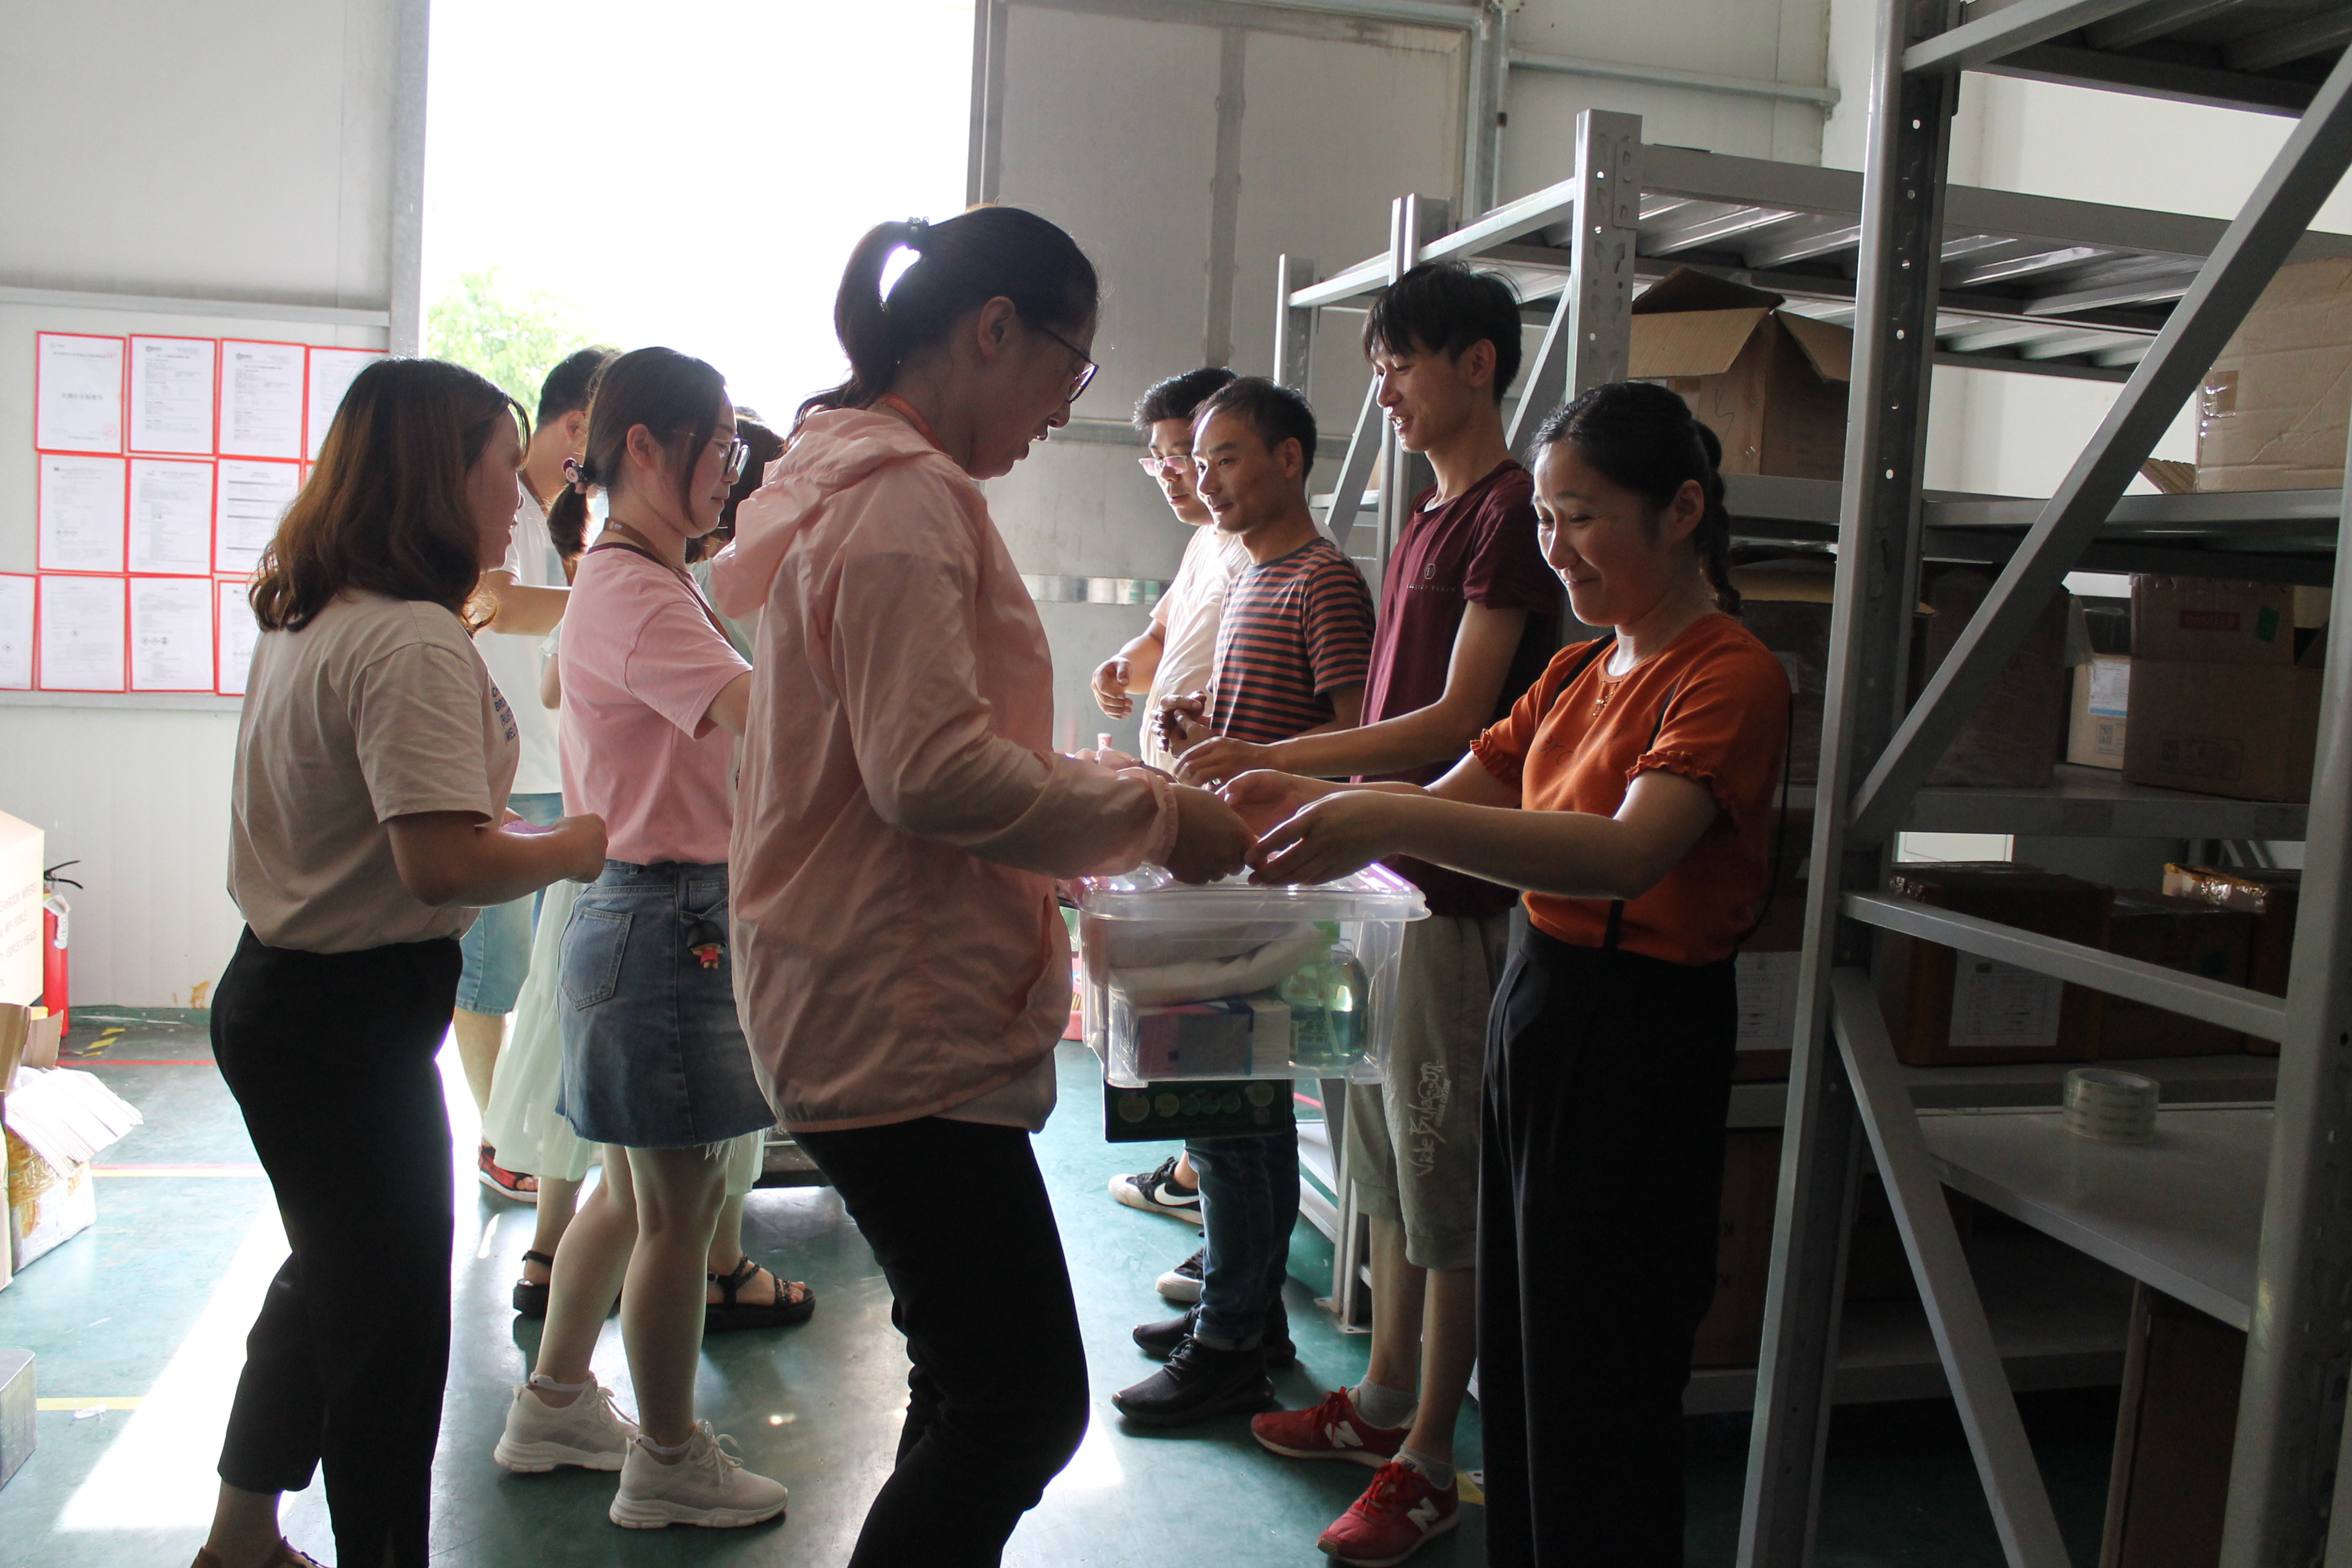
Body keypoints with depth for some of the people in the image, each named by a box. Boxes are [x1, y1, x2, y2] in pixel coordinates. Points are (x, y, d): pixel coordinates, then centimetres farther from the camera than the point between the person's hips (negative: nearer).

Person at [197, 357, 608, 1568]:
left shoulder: (306, 621, 8)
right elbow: (445, 863, -30)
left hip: (280, 985, 10)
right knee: (391, 1325, 4)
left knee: (330, 1280, 25)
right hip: (354, 1022, -10)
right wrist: (573, 846, -14)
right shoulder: (417, 641, -22)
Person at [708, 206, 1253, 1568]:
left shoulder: (864, 482, 19)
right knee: (1028, 1403, -4)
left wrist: (1116, 792, 14)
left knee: (980, 1392, 17)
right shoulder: (906, 497, -15)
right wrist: (1153, 816, -13)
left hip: (900, 1005, 11)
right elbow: (933, 771, -23)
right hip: (900, 1018, -11)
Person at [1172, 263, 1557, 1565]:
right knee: (1383, 1155, 17)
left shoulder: (1511, 509, -12)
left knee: (1444, 1171, 0)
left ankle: (1429, 1458, 14)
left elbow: (1459, 720, -20)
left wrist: (1272, 758, -23)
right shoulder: (1428, 519, 17)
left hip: (1453, 883, -9)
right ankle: (1383, 1400, 32)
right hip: (1379, 869, 9)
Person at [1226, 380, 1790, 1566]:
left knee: (1594, 1380, 4)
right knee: (1517, 1348, 17)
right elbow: (1454, 797, 8)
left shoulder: (1730, 675, -14)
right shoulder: (1579, 673, 13)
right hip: (1534, 994, 8)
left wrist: (1395, 823, -41)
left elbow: (1628, 851, -30)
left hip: (1638, 1034, -8)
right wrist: (1311, 798, -12)